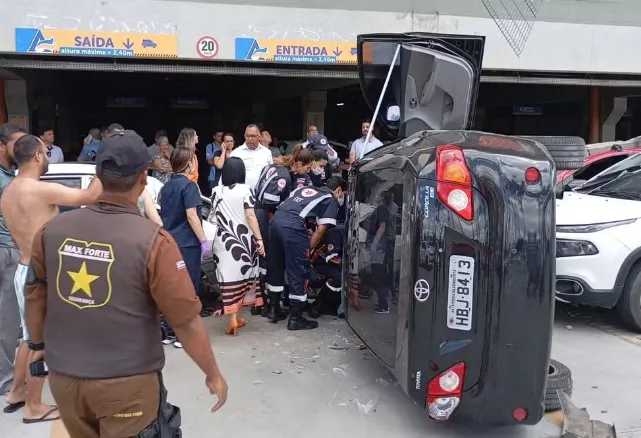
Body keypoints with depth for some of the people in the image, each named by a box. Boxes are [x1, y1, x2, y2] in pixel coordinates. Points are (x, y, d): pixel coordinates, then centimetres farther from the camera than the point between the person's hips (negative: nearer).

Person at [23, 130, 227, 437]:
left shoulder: (51, 231, -6)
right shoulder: (152, 241, -21)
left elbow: (35, 296, 8)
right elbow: (186, 321, -17)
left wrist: (39, 345, 26)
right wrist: (213, 375, -4)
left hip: (63, 376, 5)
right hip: (126, 383, -5)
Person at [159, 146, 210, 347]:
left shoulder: (166, 186, 12)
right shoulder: (188, 185, -11)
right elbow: (191, 216, -17)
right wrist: (204, 240, -15)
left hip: (169, 243, 8)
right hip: (187, 244, -8)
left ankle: (170, 332, 17)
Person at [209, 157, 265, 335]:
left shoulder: (216, 191, 3)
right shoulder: (245, 190, -6)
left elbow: (213, 216, 7)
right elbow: (250, 216, -10)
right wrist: (259, 239, -8)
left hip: (223, 240, 1)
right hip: (243, 239, -1)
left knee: (229, 276, 2)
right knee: (242, 274, 12)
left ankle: (233, 318, -3)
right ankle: (238, 316, 22)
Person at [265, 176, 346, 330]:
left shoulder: (305, 189, 31)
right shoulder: (332, 200, 13)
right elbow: (320, 230, 4)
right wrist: (308, 249, 13)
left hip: (276, 219, 7)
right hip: (293, 226, -7)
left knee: (275, 266, 19)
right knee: (299, 272, 4)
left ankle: (273, 309, 31)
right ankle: (295, 318, 11)